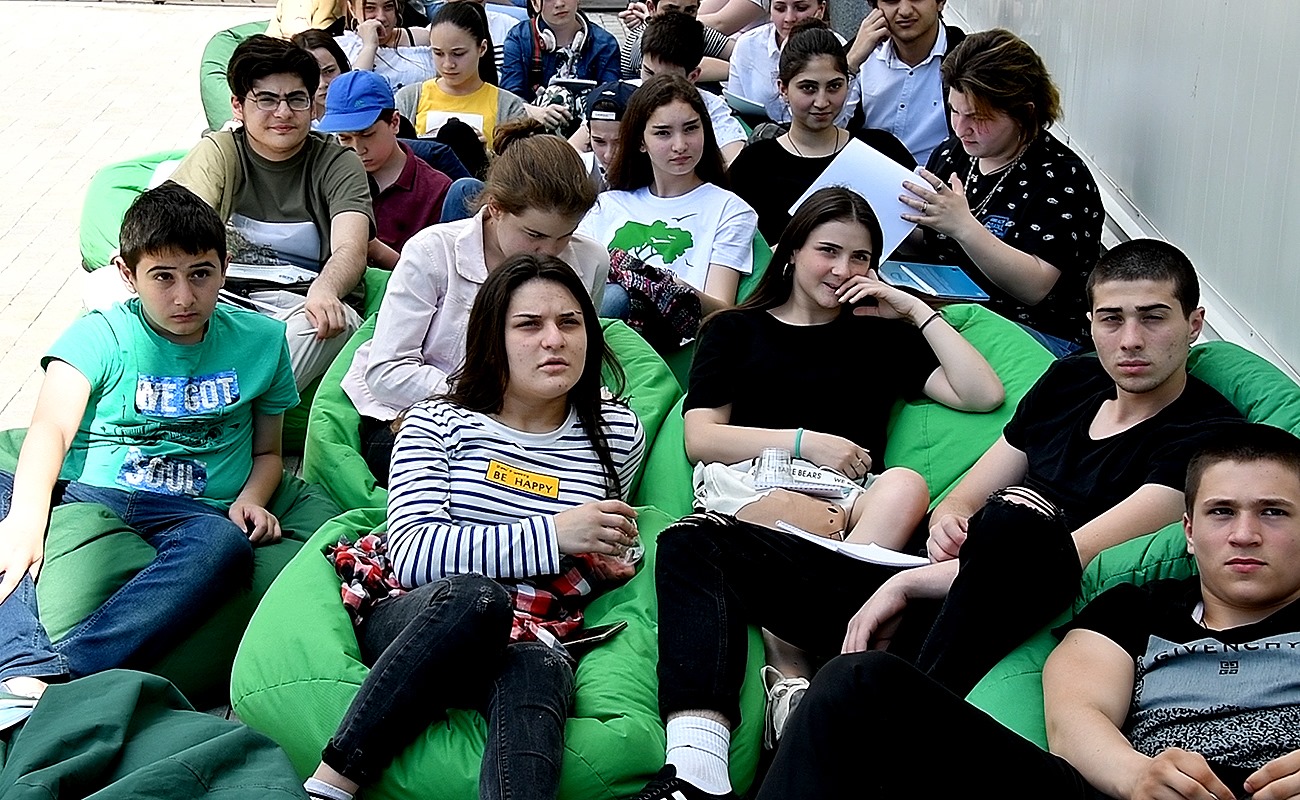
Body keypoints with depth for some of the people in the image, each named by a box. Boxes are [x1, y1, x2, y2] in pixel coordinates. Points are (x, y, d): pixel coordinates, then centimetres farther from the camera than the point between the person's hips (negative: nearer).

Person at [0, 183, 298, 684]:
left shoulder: (262, 341, 14)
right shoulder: (98, 336, 7)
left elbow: (267, 452, 23)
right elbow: (52, 428, -10)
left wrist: (249, 502, -1)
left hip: (191, 513, 0)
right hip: (86, 497, 0)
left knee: (225, 544, -37)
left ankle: (63, 672, -47)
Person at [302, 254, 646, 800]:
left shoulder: (618, 434, 13)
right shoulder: (437, 425, 5)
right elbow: (411, 555, -11)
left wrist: (598, 563, 8)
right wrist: (554, 536, -17)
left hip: (530, 644, 2)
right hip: (411, 628, -1)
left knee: (536, 672, -37)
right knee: (475, 594, -38)